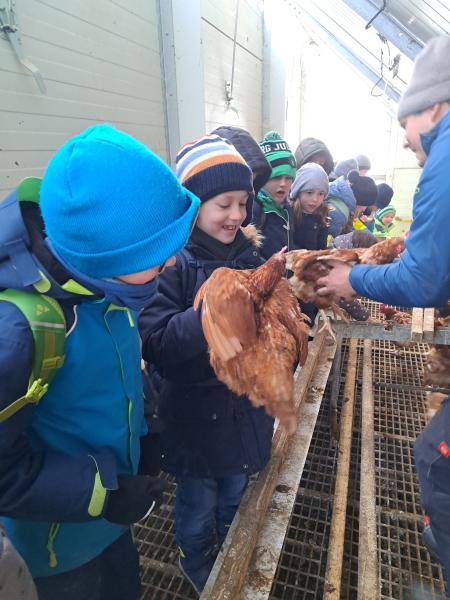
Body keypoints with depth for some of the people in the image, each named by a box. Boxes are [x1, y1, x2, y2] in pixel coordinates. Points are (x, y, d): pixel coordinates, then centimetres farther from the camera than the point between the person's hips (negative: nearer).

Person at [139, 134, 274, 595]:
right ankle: (196, 566, 52)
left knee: (236, 494, 26)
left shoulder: (247, 254, -2)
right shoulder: (170, 261, -19)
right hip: (196, 413, -5)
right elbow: (156, 344, -25)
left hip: (244, 404, 5)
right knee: (198, 503, 19)